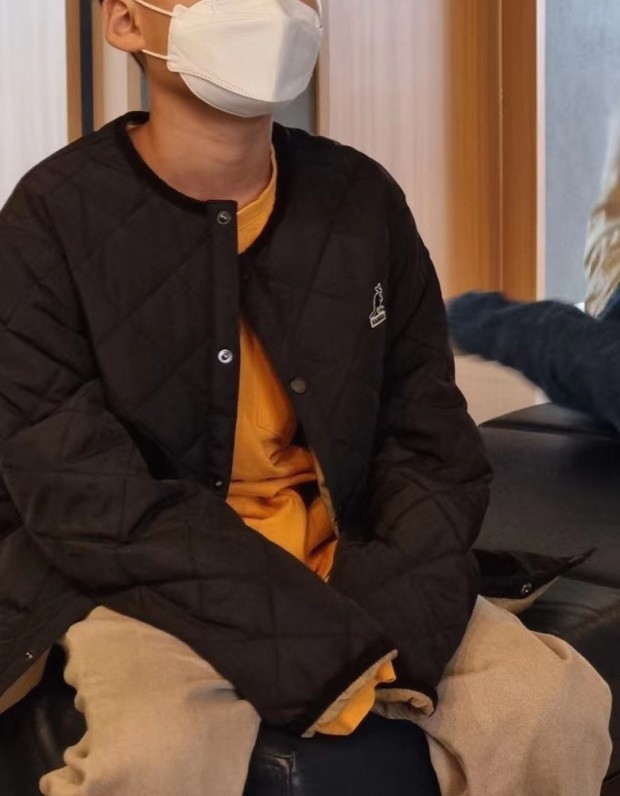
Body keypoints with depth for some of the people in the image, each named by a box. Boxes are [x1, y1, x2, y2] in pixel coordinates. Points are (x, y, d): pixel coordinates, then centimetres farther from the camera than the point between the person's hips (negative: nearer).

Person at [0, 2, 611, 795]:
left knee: (559, 704, -18)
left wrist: (389, 616, -15)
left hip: (347, 574, 4)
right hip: (148, 586, -3)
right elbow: (78, 494, -15)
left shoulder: (361, 200, 3)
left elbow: (431, 441, 6)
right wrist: (323, 641, -22)